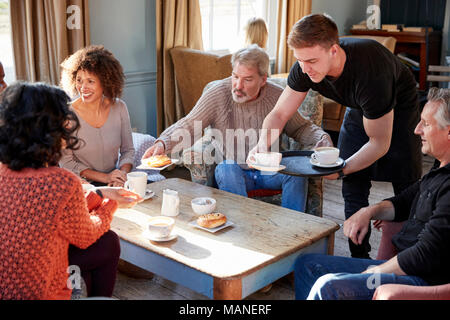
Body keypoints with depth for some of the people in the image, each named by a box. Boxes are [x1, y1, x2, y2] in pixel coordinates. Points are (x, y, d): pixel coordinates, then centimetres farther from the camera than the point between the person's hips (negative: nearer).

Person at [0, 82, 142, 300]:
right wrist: (110, 204, 12)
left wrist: (101, 195, 14)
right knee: (108, 243, 13)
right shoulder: (62, 183, -28)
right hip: (38, 293, -6)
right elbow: (86, 236, -7)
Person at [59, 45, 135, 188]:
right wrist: (104, 177, -15)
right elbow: (66, 162, -6)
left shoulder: (119, 108, 0)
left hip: (114, 186, 3)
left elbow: (128, 150, 9)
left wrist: (122, 173, -11)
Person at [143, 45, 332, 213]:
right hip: (234, 171, -1)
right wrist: (163, 143, -32)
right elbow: (188, 126, -13)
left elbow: (301, 128, 10)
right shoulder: (217, 94, -10)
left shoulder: (277, 96, -4)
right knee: (226, 168, -34)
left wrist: (322, 139, -11)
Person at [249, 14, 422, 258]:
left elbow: (379, 144, -34)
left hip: (399, 108, -5)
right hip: (358, 109, 5)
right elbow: (279, 114, -16)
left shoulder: (369, 71, -42)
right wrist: (263, 144, -36)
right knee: (353, 187, -1)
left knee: (407, 191, -6)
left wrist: (341, 169, -47)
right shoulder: (305, 68, -27)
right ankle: (359, 258, 11)